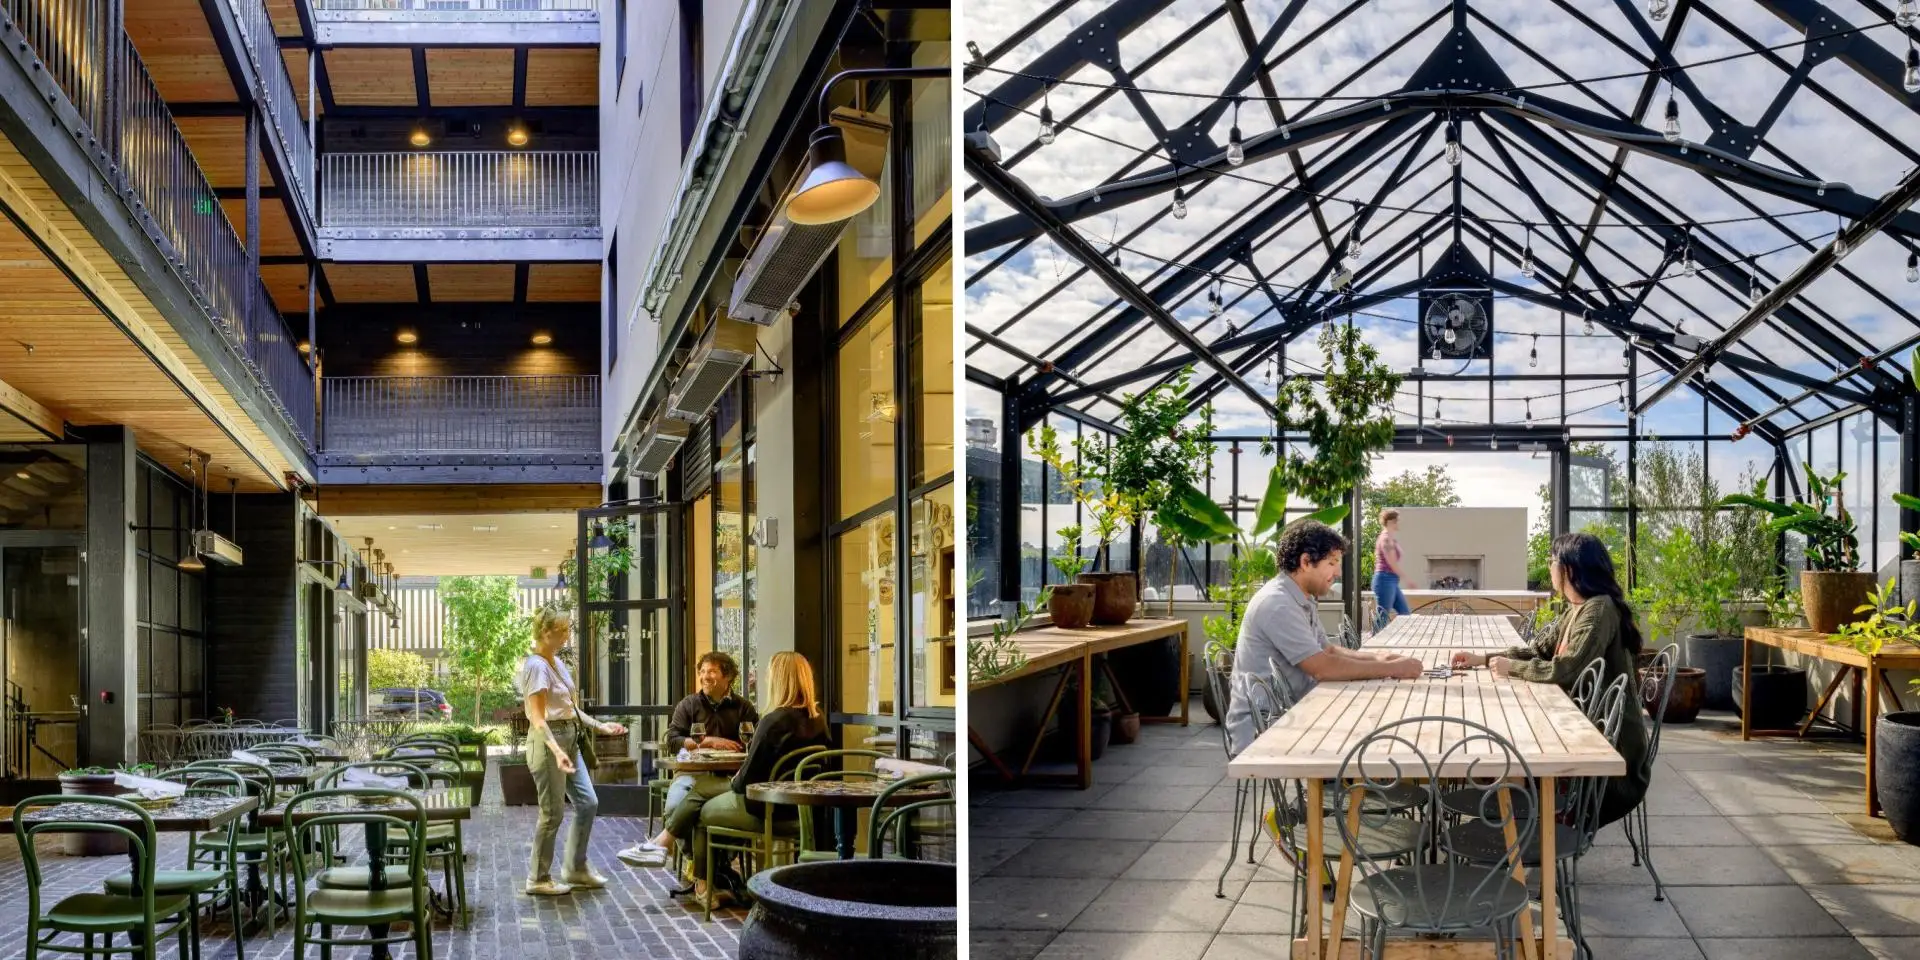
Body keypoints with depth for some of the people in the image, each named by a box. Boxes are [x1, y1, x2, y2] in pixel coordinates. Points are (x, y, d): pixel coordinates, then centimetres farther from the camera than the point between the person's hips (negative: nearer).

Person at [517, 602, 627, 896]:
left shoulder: (557, 663, 11)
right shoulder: (536, 666, -16)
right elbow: (537, 719, -22)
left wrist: (600, 726, 17)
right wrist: (556, 751, -33)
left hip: (569, 740, 9)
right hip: (548, 741, -9)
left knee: (588, 803, 11)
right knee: (553, 813, -2)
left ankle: (576, 869, 24)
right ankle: (539, 879, 12)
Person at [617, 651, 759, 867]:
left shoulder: (743, 708, 16)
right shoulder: (689, 704, 19)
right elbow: (672, 740, 8)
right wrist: (708, 741, -3)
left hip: (729, 775, -2)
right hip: (693, 772, 2)